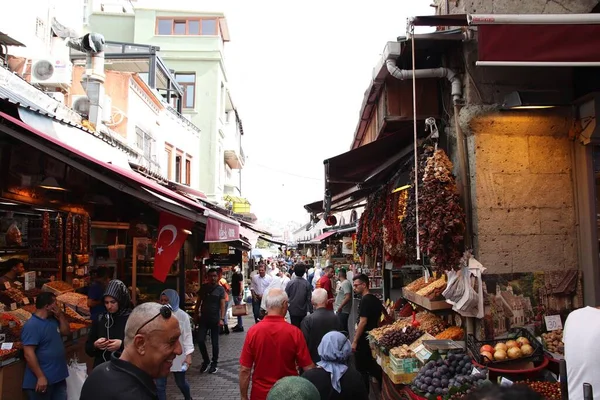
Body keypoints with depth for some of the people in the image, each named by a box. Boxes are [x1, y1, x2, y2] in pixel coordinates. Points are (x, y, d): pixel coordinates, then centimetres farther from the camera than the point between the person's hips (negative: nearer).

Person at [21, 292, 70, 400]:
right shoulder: (32, 326, -20)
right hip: (43, 379, -8)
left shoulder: (53, 320, 7)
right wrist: (40, 377, -24)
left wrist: (60, 315, -1)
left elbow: (66, 332, 15)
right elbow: (29, 354, -23)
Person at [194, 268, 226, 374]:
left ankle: (214, 363, 20)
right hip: (203, 318, 3)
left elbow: (222, 305, -9)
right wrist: (195, 314, 5)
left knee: (214, 342, 4)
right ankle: (206, 361, 20)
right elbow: (198, 302, 10)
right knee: (200, 340, -1)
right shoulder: (203, 287, 4)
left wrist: (222, 319, -18)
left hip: (215, 319, -3)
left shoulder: (220, 289, -5)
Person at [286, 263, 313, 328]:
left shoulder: (290, 283, -10)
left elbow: (286, 296, -4)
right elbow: (309, 299, -9)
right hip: (303, 311, 0)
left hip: (293, 310, 0)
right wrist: (311, 310, 2)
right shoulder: (307, 284, -11)